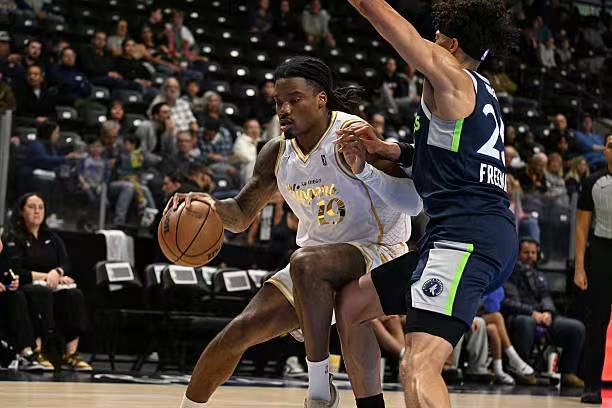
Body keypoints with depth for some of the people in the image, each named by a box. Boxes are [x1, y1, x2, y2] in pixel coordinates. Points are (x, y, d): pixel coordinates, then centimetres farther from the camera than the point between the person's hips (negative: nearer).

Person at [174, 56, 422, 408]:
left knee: (307, 262, -37)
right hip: (318, 254, 7)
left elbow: (413, 202, -26)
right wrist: (210, 205, -12)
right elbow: (241, 216, 10)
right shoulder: (277, 153, 0)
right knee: (238, 333, -1)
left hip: (377, 249, -7)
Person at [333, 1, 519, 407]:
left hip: (467, 236, -10)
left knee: (420, 365, -26)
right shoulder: (482, 95, 23)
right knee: (348, 304, 20)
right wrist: (386, 149, 23)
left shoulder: (451, 76, -2)